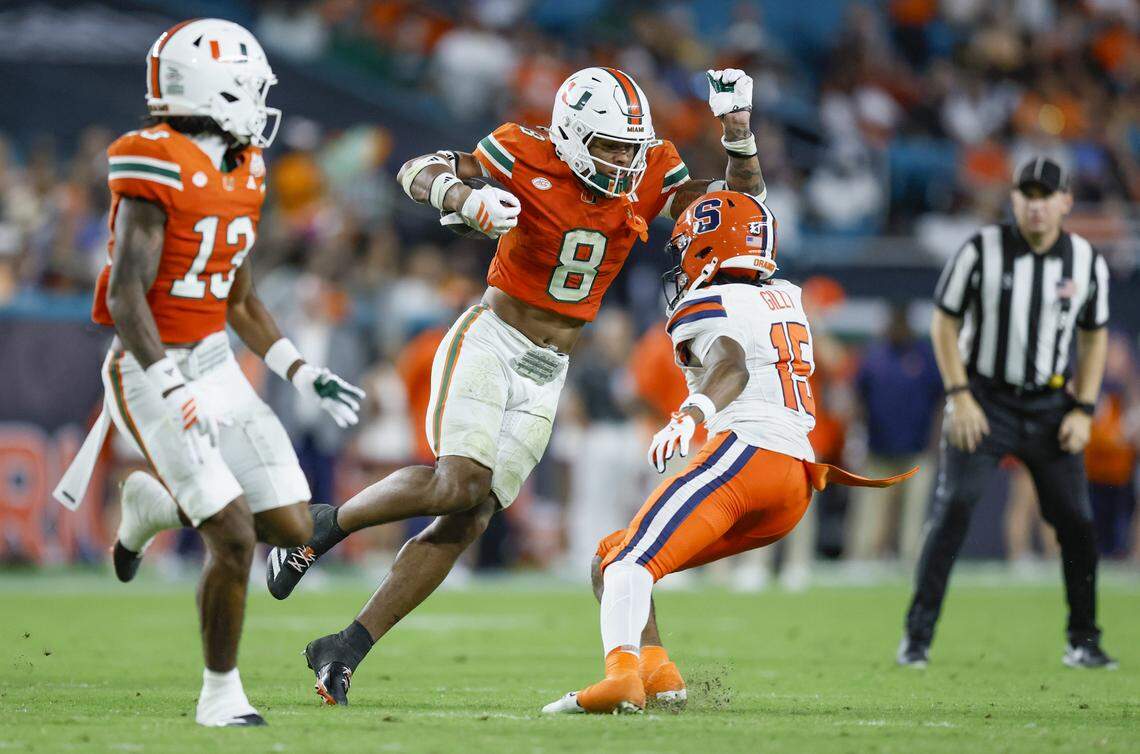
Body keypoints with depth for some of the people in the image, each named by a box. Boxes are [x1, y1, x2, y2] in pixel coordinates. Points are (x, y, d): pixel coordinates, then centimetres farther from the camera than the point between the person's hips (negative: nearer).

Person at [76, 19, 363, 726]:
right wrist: (174, 393, -31)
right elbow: (125, 298, -23)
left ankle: (156, 503, 27)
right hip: (152, 373, -8)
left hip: (216, 366, 8)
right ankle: (221, 693, 5)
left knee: (291, 527, 3)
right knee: (235, 540, -13)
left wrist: (307, 375, 11)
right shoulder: (159, 170, -17)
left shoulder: (241, 172, 9)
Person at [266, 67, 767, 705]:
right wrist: (464, 198, -36)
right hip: (490, 341, -5)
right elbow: (418, 171, -14)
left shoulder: (648, 178, 0)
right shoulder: (531, 159, -13)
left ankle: (346, 650, 3)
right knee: (460, 484, -26)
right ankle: (327, 525, -1)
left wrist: (738, 137, -15)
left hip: (546, 374, 5)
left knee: (468, 521, -2)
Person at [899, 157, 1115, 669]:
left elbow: (1094, 337, 10)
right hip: (983, 401, -3)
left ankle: (1083, 641, 12)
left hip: (1049, 406, 3)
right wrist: (959, 396, -11)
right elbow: (944, 324, -2)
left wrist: (1083, 410, 0)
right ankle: (917, 637, -7)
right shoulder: (981, 252, -9)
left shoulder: (1088, 263, 0)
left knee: (1077, 521, -2)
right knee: (952, 511, -12)